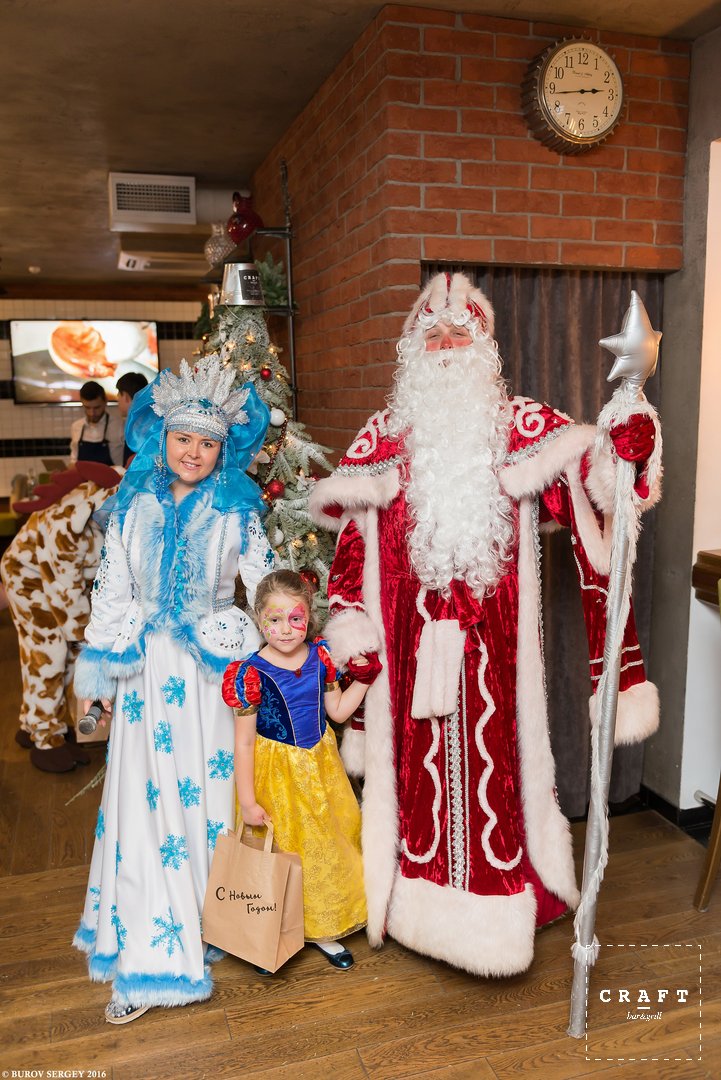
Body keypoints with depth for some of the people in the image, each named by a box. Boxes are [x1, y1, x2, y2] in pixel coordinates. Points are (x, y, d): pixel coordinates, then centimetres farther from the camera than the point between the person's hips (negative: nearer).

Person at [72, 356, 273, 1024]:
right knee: (145, 803, 5)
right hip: (148, 671, 2)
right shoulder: (131, 506, 4)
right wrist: (99, 669, 6)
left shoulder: (238, 510, -1)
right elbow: (111, 590, 6)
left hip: (214, 669, -1)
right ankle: (150, 957, 21)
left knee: (210, 794, 6)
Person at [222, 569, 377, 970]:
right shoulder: (253, 673, -20)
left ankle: (323, 929, 36)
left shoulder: (320, 656, -7)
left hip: (320, 764, 5)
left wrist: (364, 678, -7)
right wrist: (247, 801, -13)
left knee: (329, 844, 14)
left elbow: (337, 711, 6)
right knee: (284, 851, 7)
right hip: (276, 771, -4)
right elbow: (244, 742, -15)